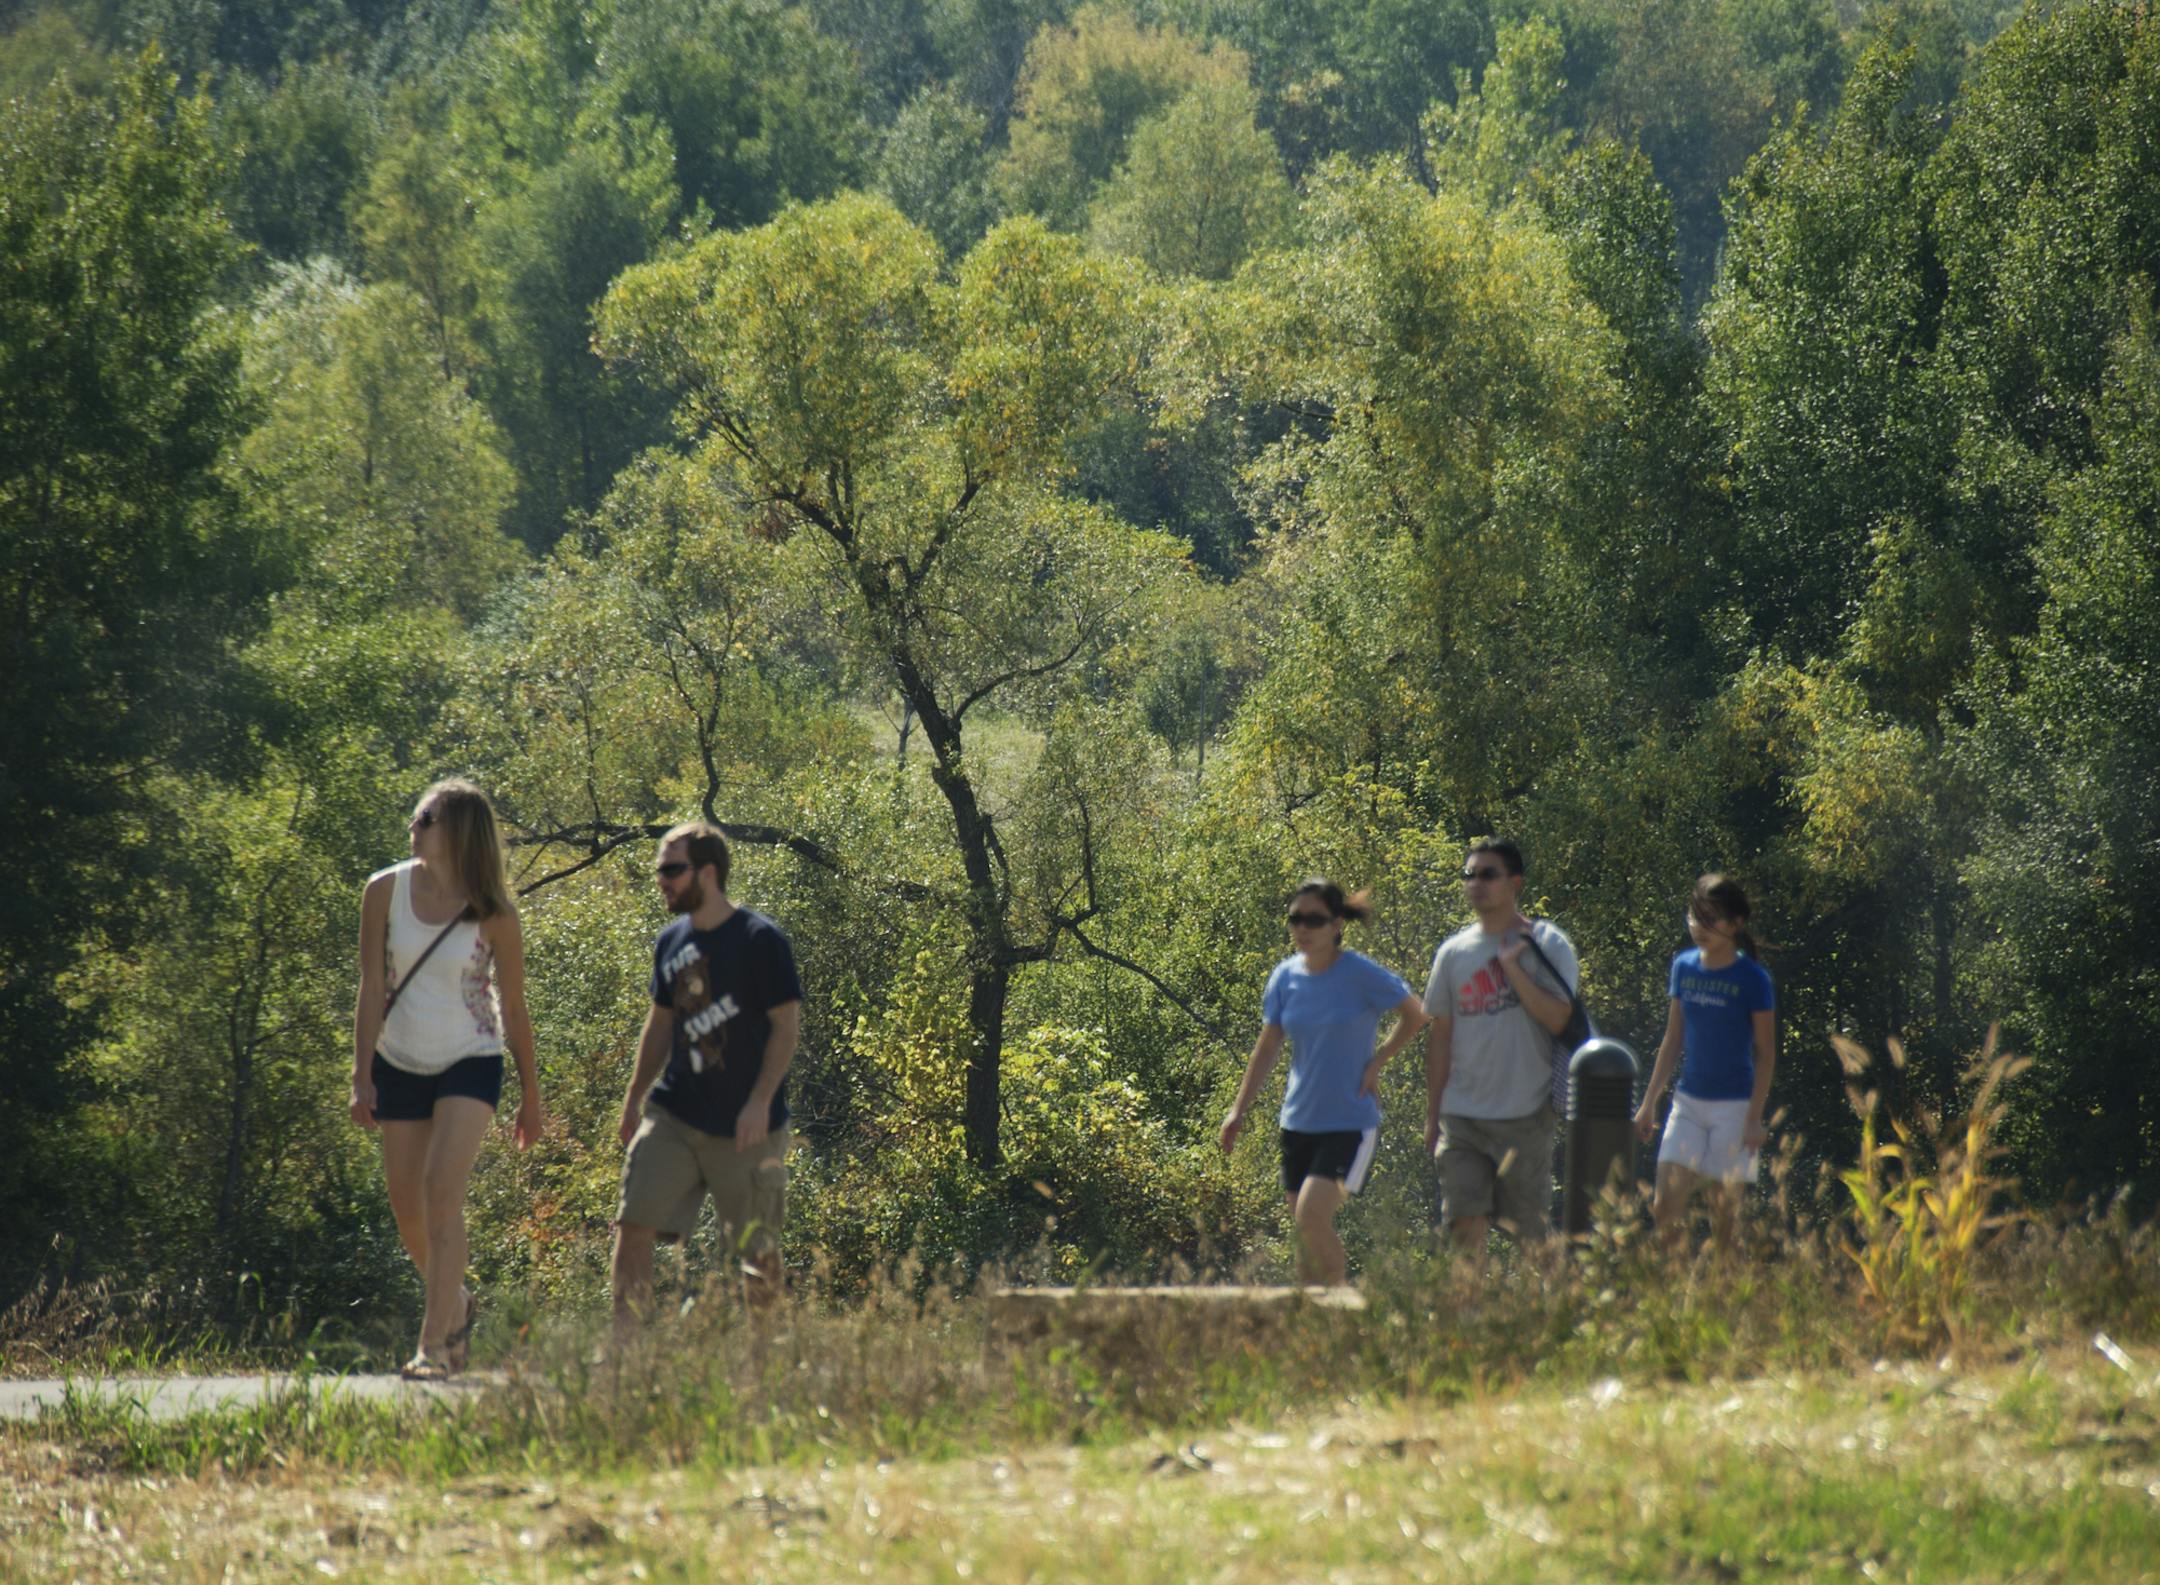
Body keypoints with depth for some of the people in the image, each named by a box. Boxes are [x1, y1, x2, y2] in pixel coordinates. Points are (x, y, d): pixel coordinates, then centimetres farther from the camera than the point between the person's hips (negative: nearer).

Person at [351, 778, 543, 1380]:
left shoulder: (492, 913, -11)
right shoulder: (385, 891, -6)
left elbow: (513, 1007, -2)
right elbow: (372, 989, -2)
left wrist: (531, 1096, 3)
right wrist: (362, 1077, -7)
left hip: (470, 1064, -4)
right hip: (401, 1063, 4)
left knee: (443, 1189, -20)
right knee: (406, 1205, 8)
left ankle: (435, 1343, -20)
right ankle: (456, 1304, 36)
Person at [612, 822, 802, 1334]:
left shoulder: (759, 940, -8)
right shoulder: (671, 941, 10)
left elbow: (786, 1025, -10)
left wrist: (760, 1103, -18)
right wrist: (634, 1098, 20)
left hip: (745, 1125, -5)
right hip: (674, 1116, 5)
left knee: (758, 1249, 2)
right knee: (633, 1225, -10)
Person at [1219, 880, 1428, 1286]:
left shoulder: (1361, 975, -11)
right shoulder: (1286, 976, 3)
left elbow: (1414, 1016, 3)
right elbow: (1268, 1047, 12)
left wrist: (1376, 1062, -5)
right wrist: (1239, 1110, 9)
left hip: (1350, 1122, -5)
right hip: (1299, 1122, 5)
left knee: (1312, 1215, -21)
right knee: (1305, 1236, 8)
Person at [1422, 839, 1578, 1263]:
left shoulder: (1546, 945, -2)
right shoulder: (1454, 952, 10)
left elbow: (1557, 1019, -13)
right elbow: (1440, 1035, 15)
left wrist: (1512, 967, -16)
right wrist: (1433, 1115, 13)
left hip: (1525, 1114, -3)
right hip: (1462, 1114, 3)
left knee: (1530, 1229, 2)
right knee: (1466, 1226, -5)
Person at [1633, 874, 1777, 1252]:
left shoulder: (1752, 979, -9)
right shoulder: (1684, 967, 5)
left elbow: (1766, 1054, -6)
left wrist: (1755, 1118, -12)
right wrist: (1649, 1102, 12)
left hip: (1735, 1106, -4)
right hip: (1688, 1101, 5)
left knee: (1725, 1213, 0)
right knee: (1665, 1207, -4)